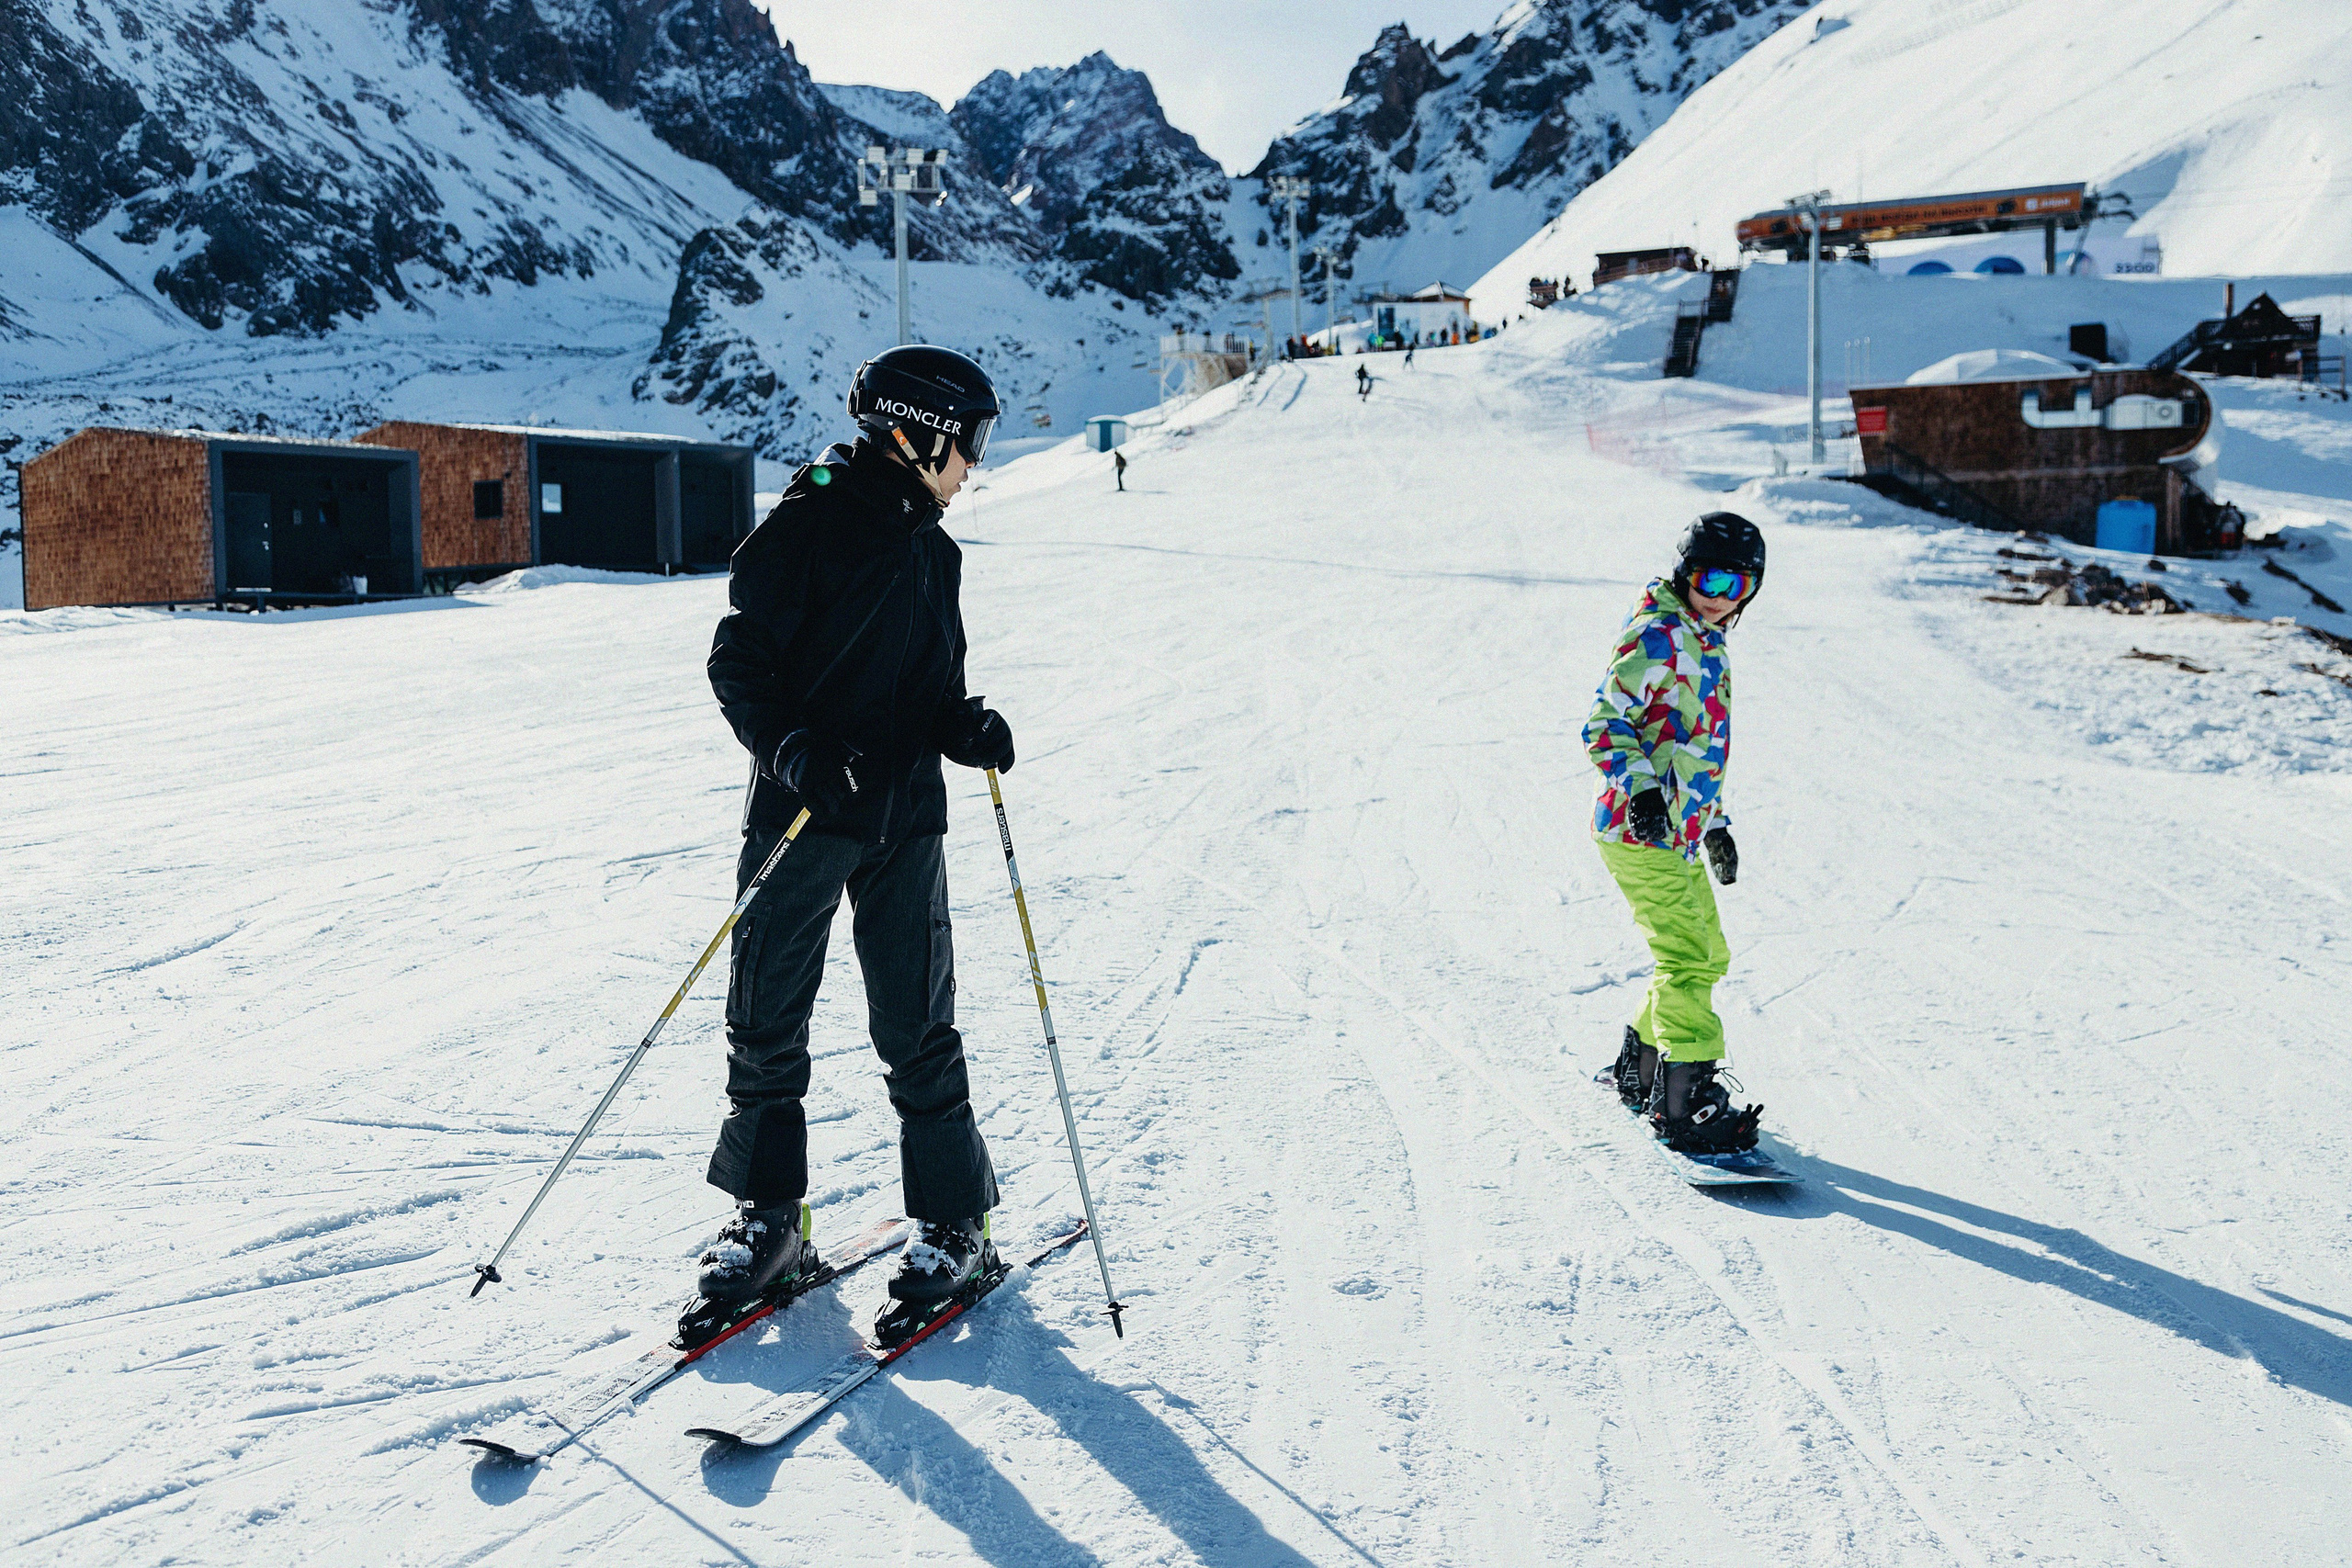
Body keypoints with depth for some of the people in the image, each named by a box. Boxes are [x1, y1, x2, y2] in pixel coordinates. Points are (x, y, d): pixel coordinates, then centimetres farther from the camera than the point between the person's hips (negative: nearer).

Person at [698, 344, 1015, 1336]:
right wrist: (792, 749, -23)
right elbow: (739, 661, -8)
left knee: (917, 1028, 5)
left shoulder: (933, 553, 14)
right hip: (801, 809, -4)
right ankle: (768, 1218, 19)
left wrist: (966, 729, -1)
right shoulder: (809, 523, -6)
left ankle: (954, 1221, 16)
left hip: (904, 818, 4)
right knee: (767, 1022, 4)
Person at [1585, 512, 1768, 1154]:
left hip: (1677, 835, 10)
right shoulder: (1655, 636, -12)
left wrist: (1715, 824, 28)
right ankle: (1682, 1105, -7)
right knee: (1687, 960, -12)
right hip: (1641, 831, -10)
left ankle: (1639, 1070, 32)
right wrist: (1640, 789, -32)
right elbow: (1605, 724, -18)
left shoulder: (1708, 647, 18)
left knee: (1707, 957, 18)